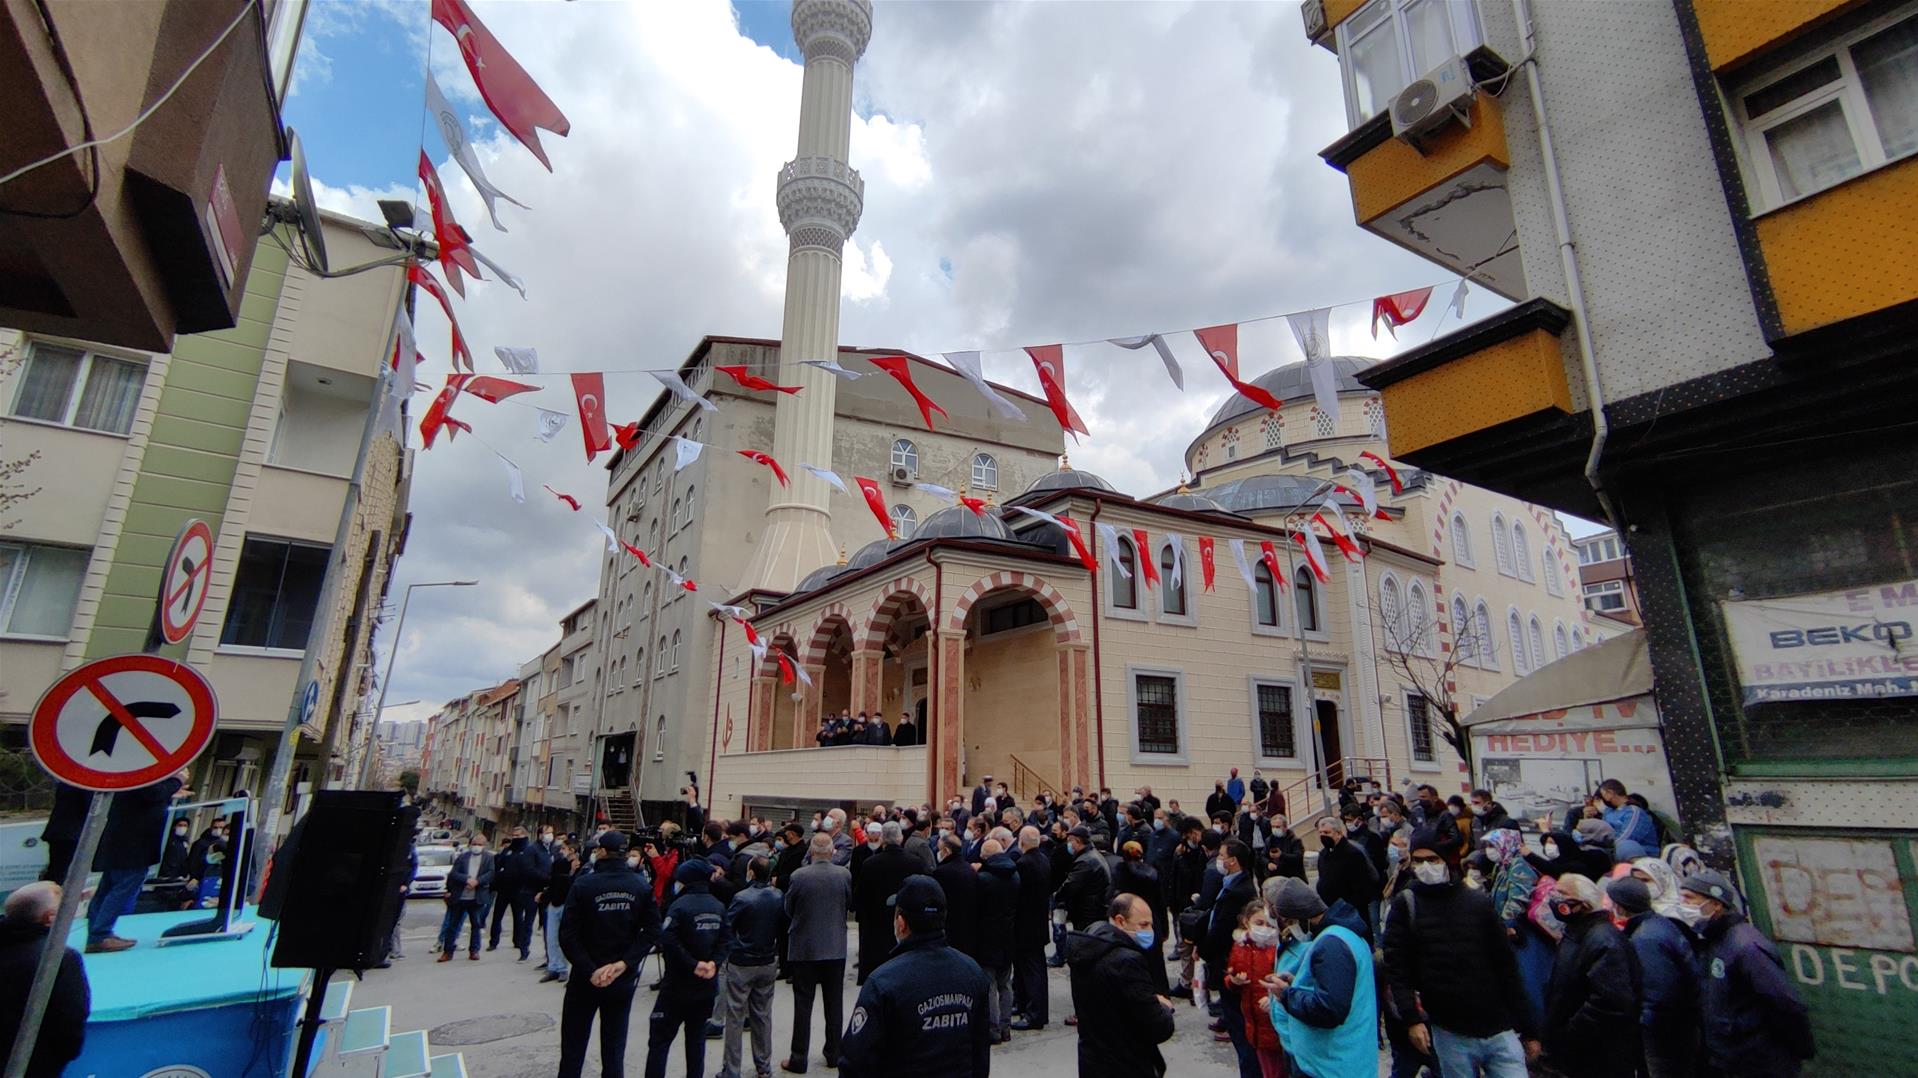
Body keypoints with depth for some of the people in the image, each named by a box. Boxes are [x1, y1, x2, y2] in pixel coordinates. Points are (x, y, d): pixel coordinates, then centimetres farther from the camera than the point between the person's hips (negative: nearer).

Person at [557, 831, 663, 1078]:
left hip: (586, 979, -2)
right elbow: (652, 931, -9)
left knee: (573, 1049, 13)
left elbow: (567, 935, -17)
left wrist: (590, 970, -14)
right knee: (614, 1052, 15)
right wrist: (624, 963, -9)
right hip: (623, 981, 2)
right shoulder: (641, 887, -6)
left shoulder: (584, 884, -14)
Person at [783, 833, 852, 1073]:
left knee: (803, 1004, 8)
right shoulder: (844, 874, -11)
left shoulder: (798, 876, -16)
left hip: (804, 947, -2)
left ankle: (798, 1059, 13)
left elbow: (788, 909, -1)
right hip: (836, 947, 2)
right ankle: (834, 1054, 24)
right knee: (834, 1004, 14)